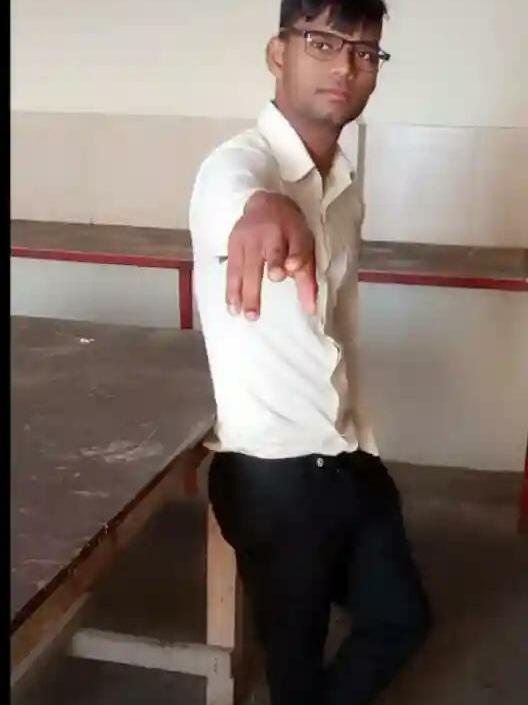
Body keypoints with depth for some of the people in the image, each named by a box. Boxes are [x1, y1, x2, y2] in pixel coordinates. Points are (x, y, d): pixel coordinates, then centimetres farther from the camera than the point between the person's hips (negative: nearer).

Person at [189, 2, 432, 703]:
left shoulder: (346, 186, 8)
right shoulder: (240, 161, -17)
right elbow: (235, 192, -44)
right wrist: (263, 210, -67)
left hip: (346, 458, 8)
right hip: (270, 470, -7)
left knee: (401, 616, 20)